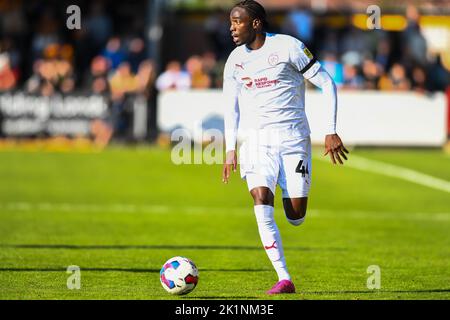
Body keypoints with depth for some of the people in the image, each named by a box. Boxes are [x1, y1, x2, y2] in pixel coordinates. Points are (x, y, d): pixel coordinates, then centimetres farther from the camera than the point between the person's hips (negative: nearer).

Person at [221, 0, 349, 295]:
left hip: (293, 138, -3)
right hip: (258, 140, 3)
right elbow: (231, 107, 17)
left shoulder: (288, 47, -8)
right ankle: (284, 279, -20)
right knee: (261, 201, -21)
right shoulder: (235, 60, 6)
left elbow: (327, 84, -4)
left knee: (296, 218, -4)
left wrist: (332, 132, -9)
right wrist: (230, 150, 6)